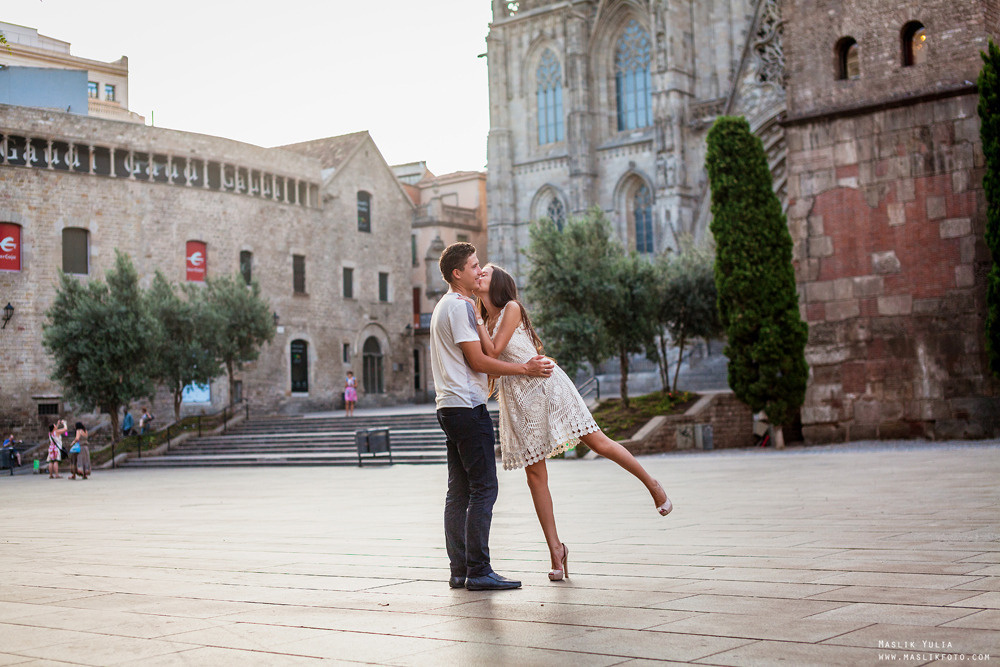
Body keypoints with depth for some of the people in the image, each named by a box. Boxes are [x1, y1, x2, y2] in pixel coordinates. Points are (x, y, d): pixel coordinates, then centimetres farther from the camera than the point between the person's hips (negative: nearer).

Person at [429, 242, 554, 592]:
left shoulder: (446, 306, 22)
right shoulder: (458, 306, -10)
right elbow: (478, 361, -14)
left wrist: (526, 363, 22)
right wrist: (525, 369, -10)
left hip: (450, 407, 11)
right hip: (467, 406, -11)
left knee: (459, 491, 9)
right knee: (483, 488, -10)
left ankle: (460, 570, 11)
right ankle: (479, 571, -10)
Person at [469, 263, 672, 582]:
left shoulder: (512, 308, -4)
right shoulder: (483, 322, 15)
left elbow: (493, 352, -13)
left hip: (544, 385, -5)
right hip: (516, 398, 5)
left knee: (597, 440, -8)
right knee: (535, 474, -1)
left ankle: (653, 485, 11)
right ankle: (555, 549, 4)